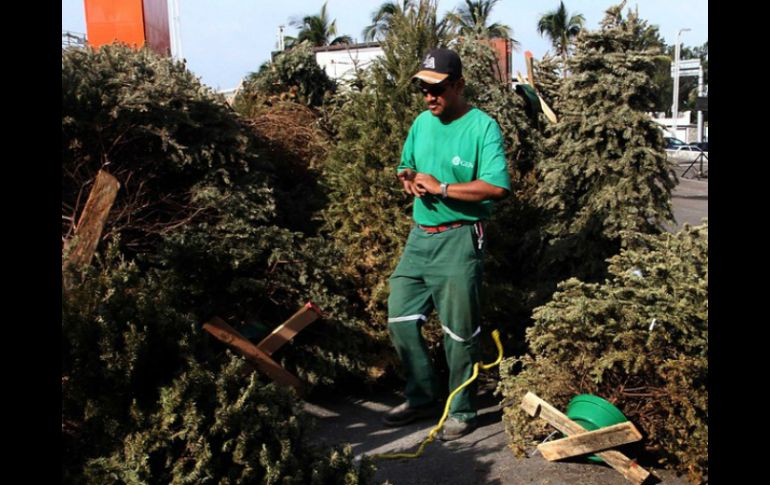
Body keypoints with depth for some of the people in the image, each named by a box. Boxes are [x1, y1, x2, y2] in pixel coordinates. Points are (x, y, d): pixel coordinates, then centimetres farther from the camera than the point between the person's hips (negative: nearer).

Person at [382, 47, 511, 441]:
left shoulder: (482, 127, -12)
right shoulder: (422, 122, 10)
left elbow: (496, 187, -23)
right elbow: (405, 167, 22)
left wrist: (440, 187, -20)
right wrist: (410, 180, -2)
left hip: (459, 239, -7)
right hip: (420, 235, 7)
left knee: (459, 332, 3)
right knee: (400, 319, 10)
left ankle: (462, 412, 20)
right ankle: (421, 398, 27)